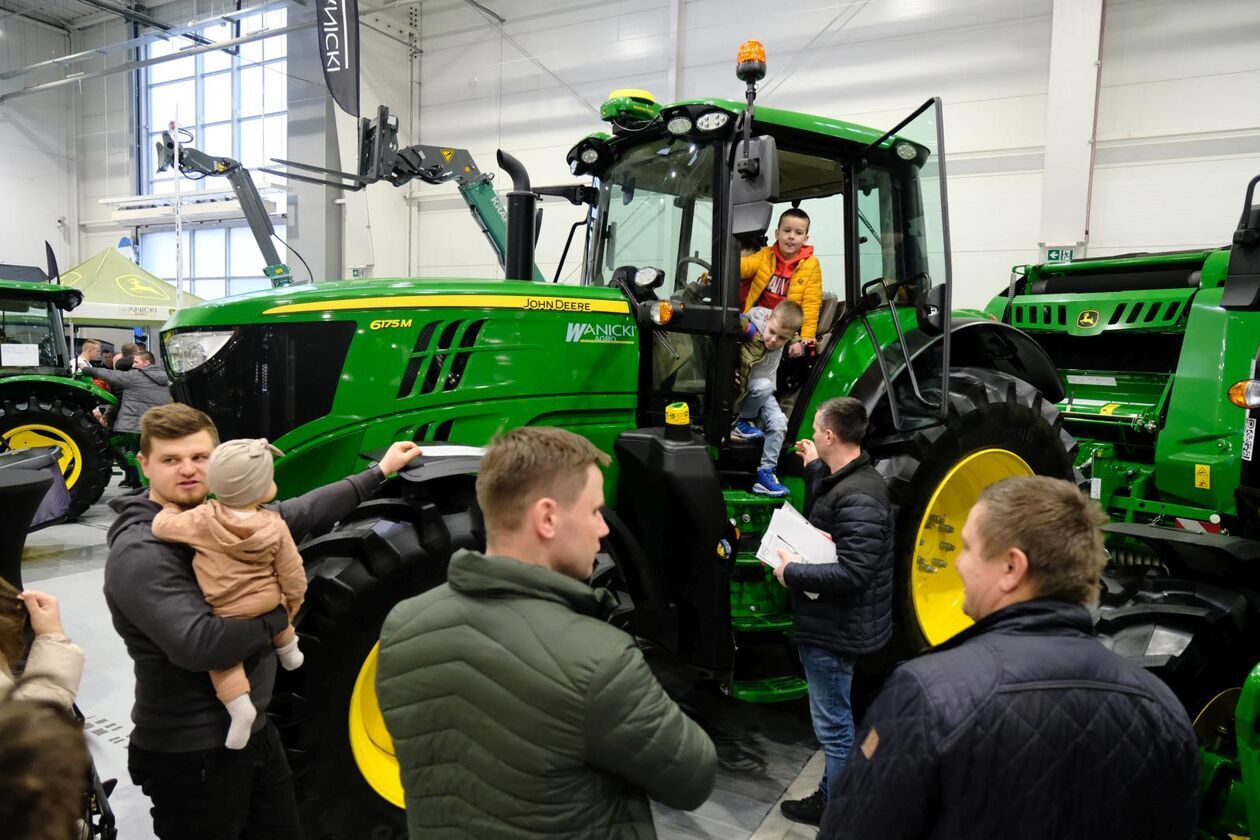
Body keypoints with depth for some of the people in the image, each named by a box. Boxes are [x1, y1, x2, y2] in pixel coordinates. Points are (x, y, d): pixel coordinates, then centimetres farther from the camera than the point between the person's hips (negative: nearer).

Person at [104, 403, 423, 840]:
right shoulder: (138, 553, -23)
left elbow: (295, 515, 12)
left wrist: (378, 472, 15)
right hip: (189, 755, -8)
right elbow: (198, 644, -33)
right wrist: (279, 613, -17)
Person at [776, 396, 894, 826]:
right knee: (834, 722, 23)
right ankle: (829, 799, 40)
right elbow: (825, 524, 21)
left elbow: (852, 573, -30)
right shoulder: (847, 480, 6)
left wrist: (792, 572, -20)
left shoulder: (858, 496, -25)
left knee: (834, 725, 4)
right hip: (827, 624, 11)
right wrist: (815, 469, 18)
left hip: (834, 630, -11)